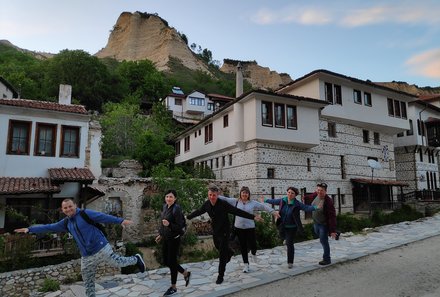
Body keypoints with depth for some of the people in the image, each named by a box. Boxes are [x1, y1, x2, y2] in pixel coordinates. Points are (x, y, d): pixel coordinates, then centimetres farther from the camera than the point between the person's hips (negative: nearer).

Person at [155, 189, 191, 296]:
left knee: (171, 261, 3)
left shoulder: (177, 209, -20)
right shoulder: (165, 206, 3)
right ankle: (186, 273, 34)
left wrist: (169, 225, -35)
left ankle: (173, 287, 24)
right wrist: (160, 234, 18)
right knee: (166, 261, 15)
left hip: (174, 239, -8)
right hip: (165, 238, 8)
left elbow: (180, 226, -20)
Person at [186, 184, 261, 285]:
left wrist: (253, 217, -30)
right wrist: (187, 217, 21)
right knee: (218, 247, 26)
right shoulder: (206, 204, -9)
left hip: (224, 231, -5)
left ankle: (220, 276, 12)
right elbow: (198, 212, 10)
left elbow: (238, 211, -25)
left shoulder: (223, 204, -25)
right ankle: (229, 252, 57)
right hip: (215, 231, 6)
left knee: (222, 255, -2)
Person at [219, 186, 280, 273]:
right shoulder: (236, 201, 0)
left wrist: (274, 212, -10)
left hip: (250, 227, -1)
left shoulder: (253, 203, -2)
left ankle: (253, 253, 37)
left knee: (252, 245, -2)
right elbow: (225, 199, -4)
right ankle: (246, 264, 26)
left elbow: (264, 206, -3)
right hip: (239, 227, 1)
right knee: (243, 246, 9)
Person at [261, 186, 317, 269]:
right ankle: (287, 239, 61)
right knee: (282, 236, 24)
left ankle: (290, 262, 15)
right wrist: (265, 200, 22)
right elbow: (274, 201, 9)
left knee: (289, 244, 0)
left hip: (292, 227, -4)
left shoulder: (297, 204, -20)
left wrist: (315, 207, -48)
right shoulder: (282, 200, -8)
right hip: (282, 226, 4)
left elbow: (307, 207, -30)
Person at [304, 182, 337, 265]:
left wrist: (333, 230, -29)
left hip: (324, 224, -7)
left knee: (323, 241, 1)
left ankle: (327, 259, 16)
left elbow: (332, 216, -30)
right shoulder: (316, 195, -13)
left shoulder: (328, 201, -32)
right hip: (316, 222, 7)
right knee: (318, 235, 27)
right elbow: (312, 196, 14)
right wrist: (305, 197, 33)